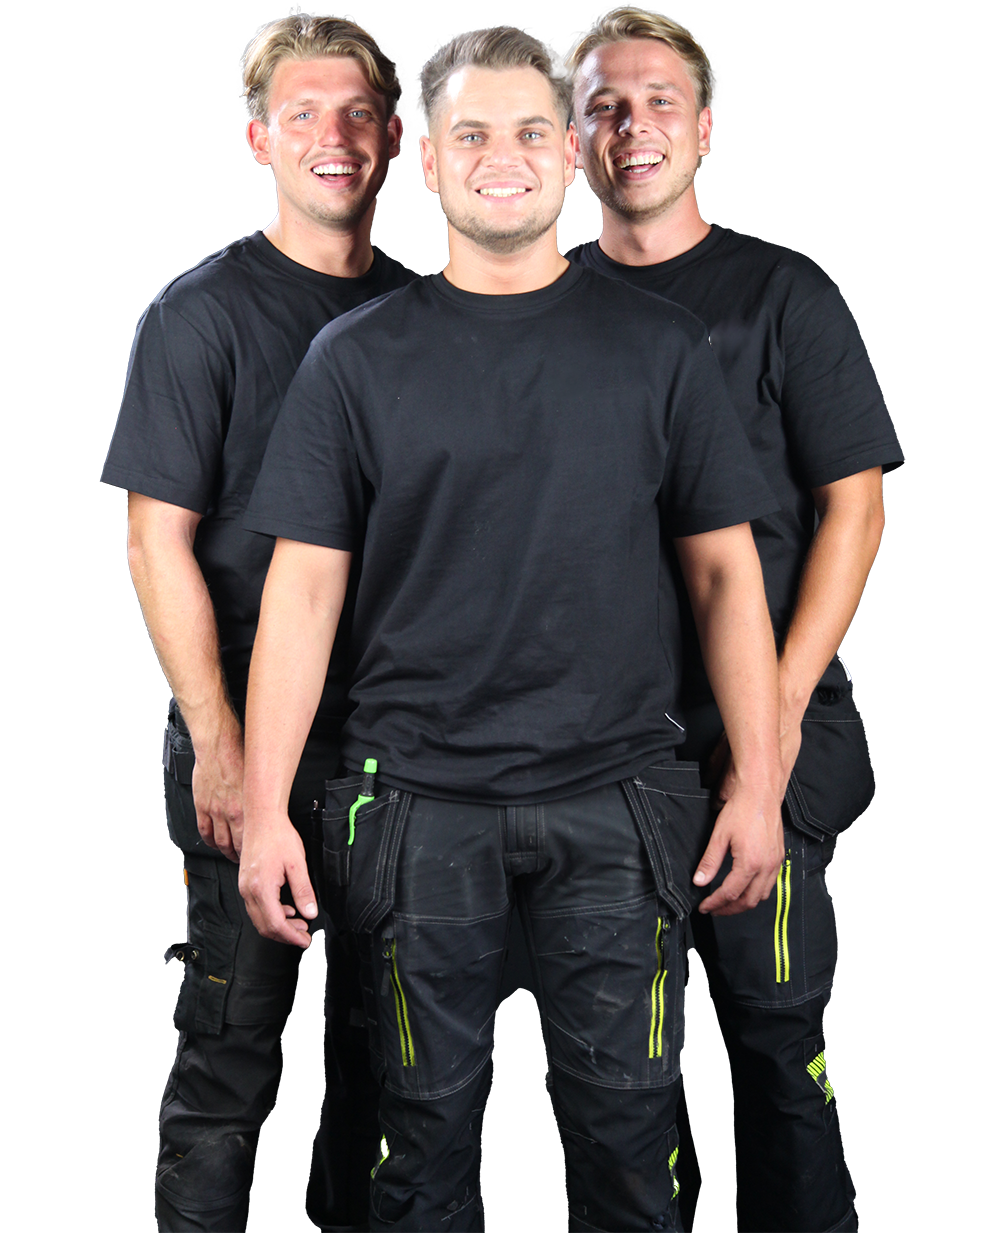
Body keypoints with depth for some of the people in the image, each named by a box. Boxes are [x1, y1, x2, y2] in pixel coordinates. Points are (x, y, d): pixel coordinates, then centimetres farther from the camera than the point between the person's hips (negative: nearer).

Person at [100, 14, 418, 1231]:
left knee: (384, 1027, 15)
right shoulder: (203, 312, -5)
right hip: (258, 735, -5)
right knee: (234, 1043, 1)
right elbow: (159, 544, -9)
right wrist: (219, 744, -14)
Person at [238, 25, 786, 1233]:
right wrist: (264, 808, -3)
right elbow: (304, 587, 1)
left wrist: (758, 784, 1)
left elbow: (725, 573, 6)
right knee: (428, 1114, 10)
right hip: (419, 804, 0)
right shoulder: (357, 356, 3)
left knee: (626, 1110, 8)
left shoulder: (658, 347, 5)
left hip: (615, 802, 1)